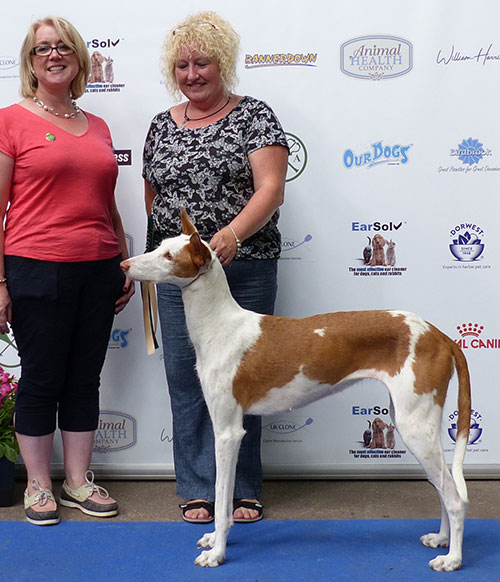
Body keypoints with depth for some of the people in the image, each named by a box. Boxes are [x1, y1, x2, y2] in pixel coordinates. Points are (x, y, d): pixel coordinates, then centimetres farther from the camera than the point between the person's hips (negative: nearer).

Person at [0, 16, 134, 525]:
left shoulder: (98, 128, 13)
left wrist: (125, 266, 15)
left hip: (98, 271, 5)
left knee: (85, 379, 11)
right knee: (41, 380, 5)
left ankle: (79, 481, 25)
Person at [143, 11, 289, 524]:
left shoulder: (254, 116, -1)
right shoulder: (161, 125, 13)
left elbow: (271, 188, -13)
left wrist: (232, 233, -29)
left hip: (246, 268, -3)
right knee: (185, 377, 5)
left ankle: (242, 490, 17)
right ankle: (197, 490, 18)